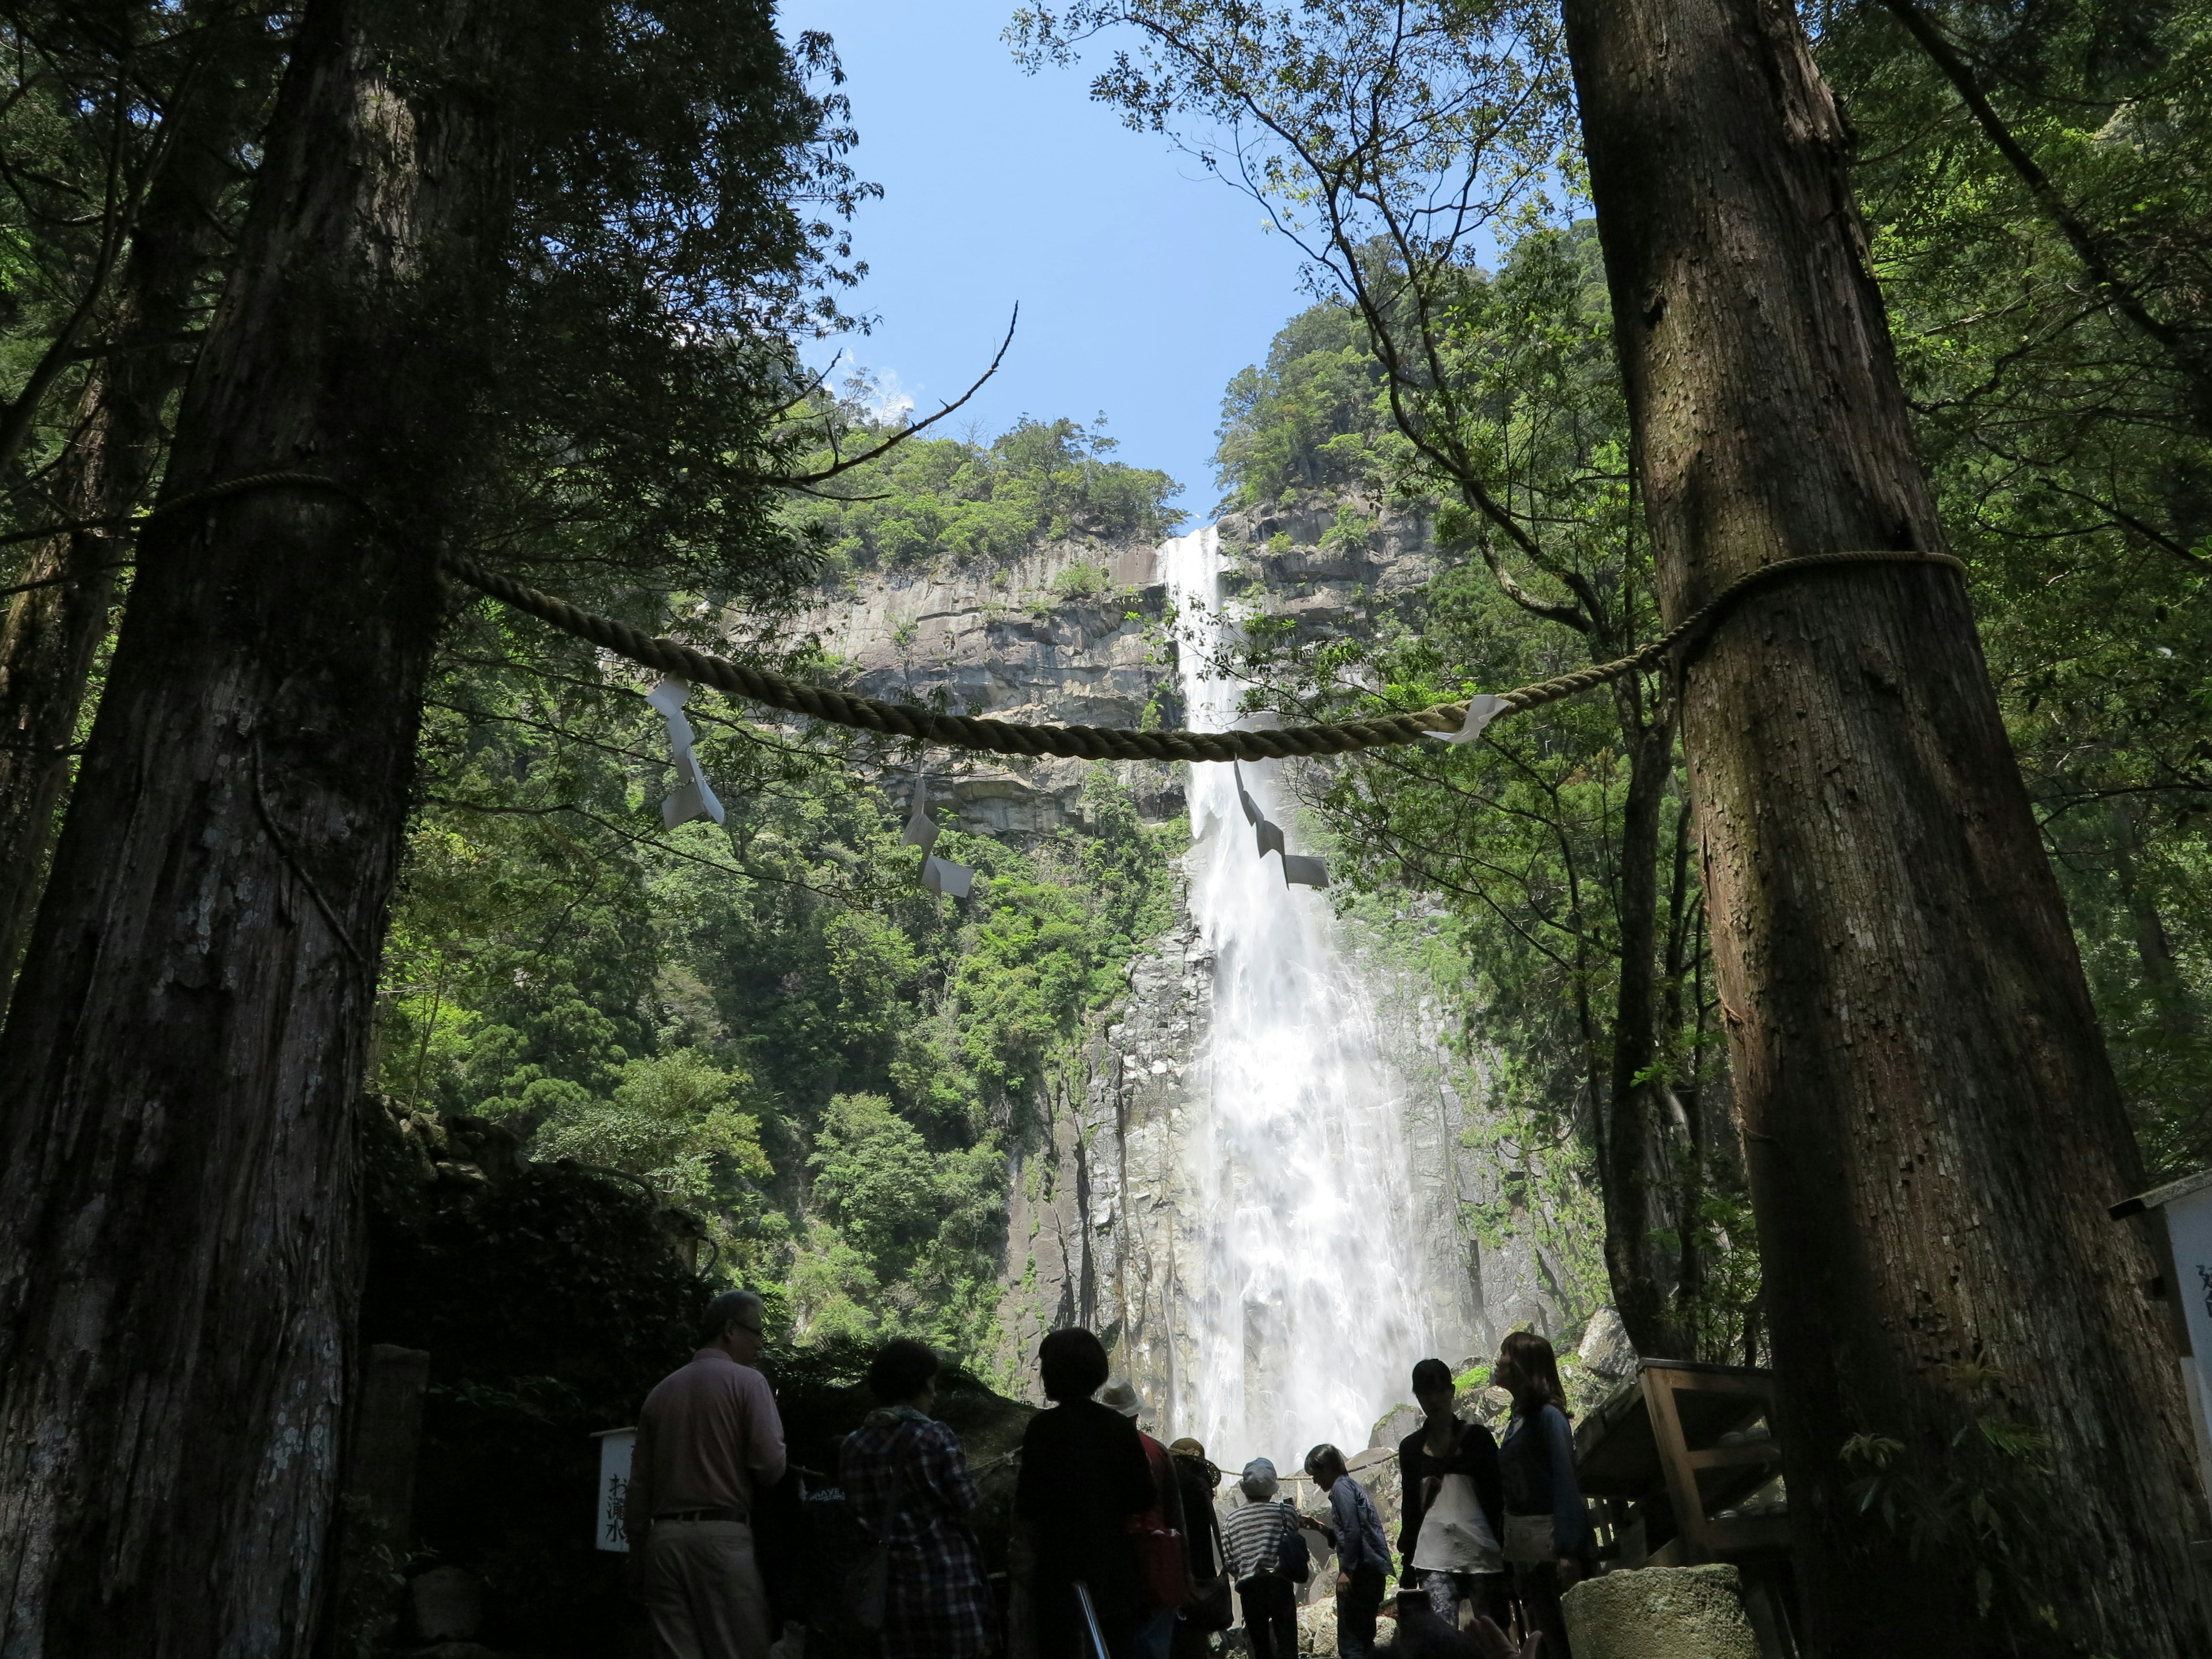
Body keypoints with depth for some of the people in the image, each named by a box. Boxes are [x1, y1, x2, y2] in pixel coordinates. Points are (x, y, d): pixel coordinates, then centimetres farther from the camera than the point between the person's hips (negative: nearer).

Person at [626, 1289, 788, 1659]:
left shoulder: (661, 1390, 14)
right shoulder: (746, 1381, -2)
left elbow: (638, 1486, 15)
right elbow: (771, 1464, -11)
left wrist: (641, 1554, 20)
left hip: (665, 1537, 6)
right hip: (723, 1535, -5)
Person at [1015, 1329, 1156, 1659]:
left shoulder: (1043, 1428, -13)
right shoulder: (1120, 1426, -1)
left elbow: (1026, 1506, -14)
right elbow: (1144, 1498, 1)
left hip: (1060, 1562, -4)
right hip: (1115, 1564, 4)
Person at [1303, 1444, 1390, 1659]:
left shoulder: (1341, 1487, -7)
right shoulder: (1353, 1486, 22)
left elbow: (1353, 1531, -18)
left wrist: (1346, 1570, -18)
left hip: (1361, 1571, -10)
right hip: (1373, 1571, 10)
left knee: (1350, 1641, -9)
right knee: (1363, 1637, 16)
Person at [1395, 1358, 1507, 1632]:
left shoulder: (1477, 1437, 6)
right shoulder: (1411, 1448, 11)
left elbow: (1498, 1498, 6)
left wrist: (1504, 1552, 0)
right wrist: (1408, 1566, 13)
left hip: (1481, 1551, -1)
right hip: (1435, 1557, 1)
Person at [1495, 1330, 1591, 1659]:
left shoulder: (1549, 1416, -14)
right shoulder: (1518, 1418, 9)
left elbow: (1565, 1482, -19)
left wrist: (1568, 1551, -23)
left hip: (1549, 1536, -8)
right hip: (1522, 1542, 8)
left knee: (1559, 1629, -2)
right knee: (1540, 1629, 15)